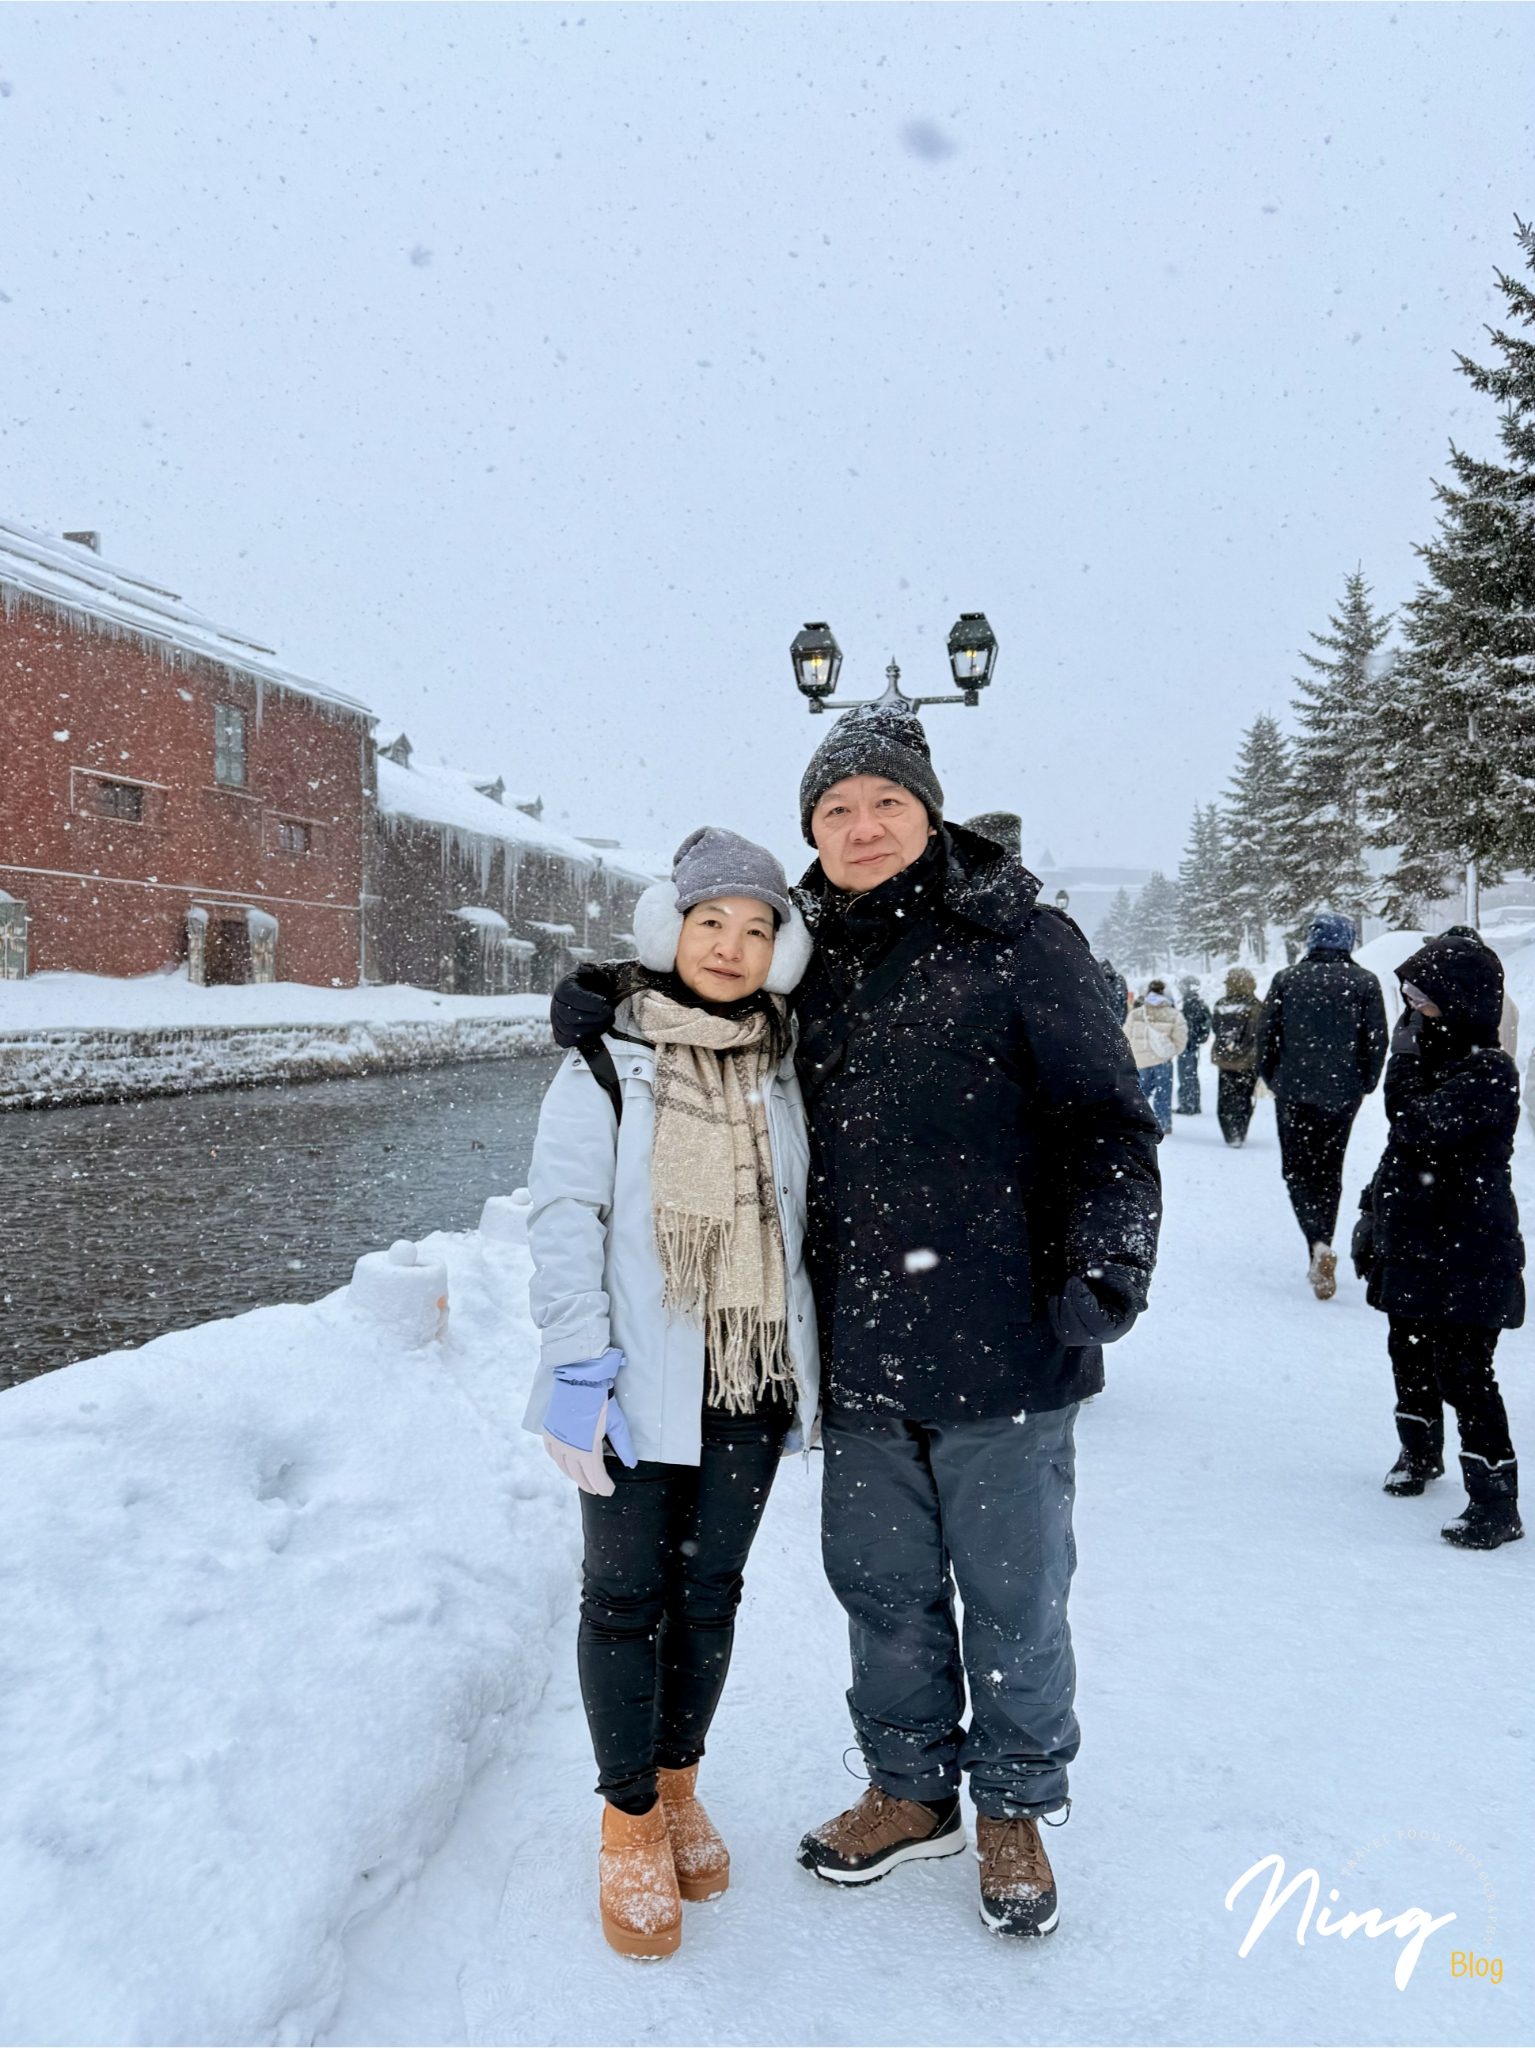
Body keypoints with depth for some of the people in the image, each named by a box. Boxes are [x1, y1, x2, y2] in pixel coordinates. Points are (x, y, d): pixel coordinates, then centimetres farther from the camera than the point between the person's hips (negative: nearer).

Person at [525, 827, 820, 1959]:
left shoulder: (781, 1068, 7)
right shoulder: (606, 1062, -6)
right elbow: (564, 1217, -10)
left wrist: (811, 1359, 12)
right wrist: (578, 1366, -17)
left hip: (754, 1379, 4)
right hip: (641, 1385, -4)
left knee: (710, 1590, 15)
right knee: (627, 1597, 6)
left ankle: (679, 1784, 36)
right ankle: (631, 1820, 25)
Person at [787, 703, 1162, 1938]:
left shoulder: (1021, 942, -5)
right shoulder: (816, 965, 9)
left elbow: (1107, 1117, -7)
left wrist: (1106, 1266, -17)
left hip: (1001, 1347, -4)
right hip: (858, 1357, 5)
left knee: (1012, 1595, 11)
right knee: (882, 1585, 17)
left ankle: (1016, 1807, 34)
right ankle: (912, 1791, 38)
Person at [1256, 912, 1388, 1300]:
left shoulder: (1286, 979, -2)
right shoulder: (1365, 983, -1)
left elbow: (1266, 1034, 1)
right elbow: (1377, 1041, 0)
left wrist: (1272, 1080, 14)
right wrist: (1364, 1086, 13)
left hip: (1293, 1093, -1)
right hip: (1342, 1094, 1)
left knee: (1297, 1168, 5)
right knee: (1329, 1170, 14)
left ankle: (1319, 1243, -16)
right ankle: (1321, 1252, 17)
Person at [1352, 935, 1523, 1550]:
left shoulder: (1488, 1072, -18)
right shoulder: (1431, 1059, 11)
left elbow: (1417, 1127, -29)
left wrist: (1406, 1058, -18)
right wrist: (1372, 1209, 19)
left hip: (1466, 1259, -9)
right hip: (1413, 1245, 9)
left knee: (1463, 1373, -7)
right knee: (1410, 1356, 21)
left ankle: (1495, 1502, 2)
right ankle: (1420, 1453, 41)